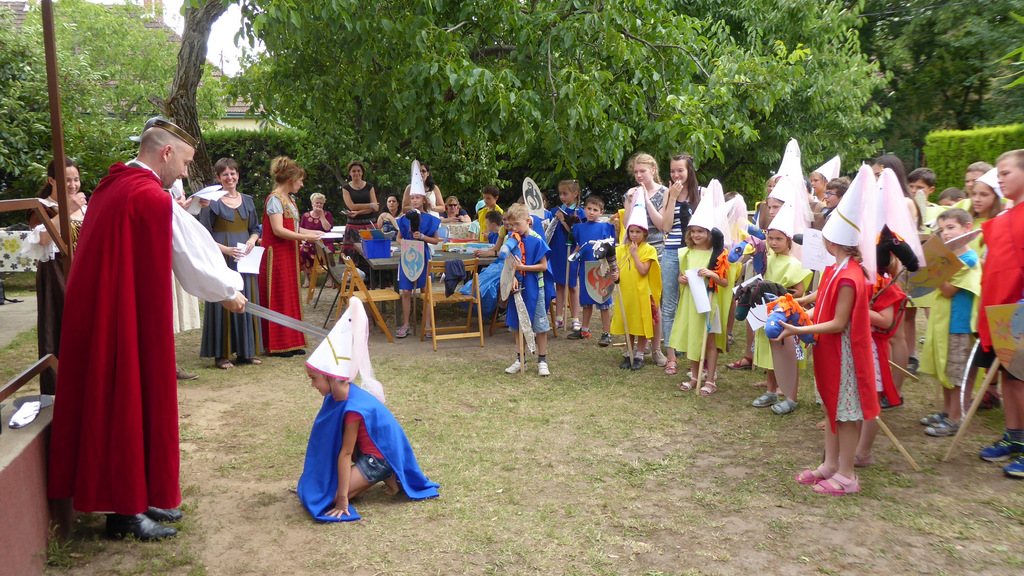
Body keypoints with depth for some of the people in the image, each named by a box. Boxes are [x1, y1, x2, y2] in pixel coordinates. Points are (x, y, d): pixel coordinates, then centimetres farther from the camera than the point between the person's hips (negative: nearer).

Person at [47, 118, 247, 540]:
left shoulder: (111, 188, 10)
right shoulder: (153, 199, -18)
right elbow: (191, 258, -10)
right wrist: (228, 293, 6)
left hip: (97, 314, 9)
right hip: (130, 321, -9)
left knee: (111, 402, 15)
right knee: (129, 403, 1)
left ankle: (135, 498, 27)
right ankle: (124, 512, 13)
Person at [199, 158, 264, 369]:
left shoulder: (247, 200, 13)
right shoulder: (212, 202, -2)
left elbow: (255, 229, 18)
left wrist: (252, 241, -3)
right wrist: (225, 249, -17)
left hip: (245, 259, 5)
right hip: (221, 260, -5)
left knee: (246, 301, 6)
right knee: (223, 302, -3)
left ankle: (245, 351, 15)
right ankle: (221, 354, 3)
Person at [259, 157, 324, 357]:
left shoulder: (290, 200, 15)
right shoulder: (274, 199, -13)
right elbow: (278, 230, -22)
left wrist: (312, 232, 10)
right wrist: (305, 237, -21)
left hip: (289, 254, 9)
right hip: (276, 255, -9)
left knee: (291, 296, 11)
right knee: (277, 298, -4)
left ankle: (290, 342, 18)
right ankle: (277, 345, 3)